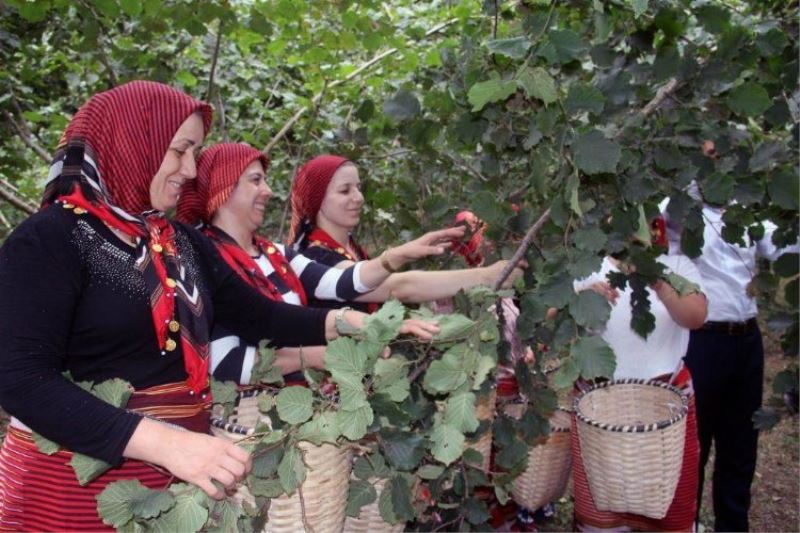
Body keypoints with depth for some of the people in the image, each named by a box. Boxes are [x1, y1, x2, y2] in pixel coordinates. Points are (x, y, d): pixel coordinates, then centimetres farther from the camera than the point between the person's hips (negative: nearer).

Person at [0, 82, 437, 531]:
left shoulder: (184, 243, 9)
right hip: (78, 487, -7)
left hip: (178, 476, 7)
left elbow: (258, 316, 11)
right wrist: (165, 443, -32)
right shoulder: (48, 240, -13)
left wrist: (349, 322, -5)